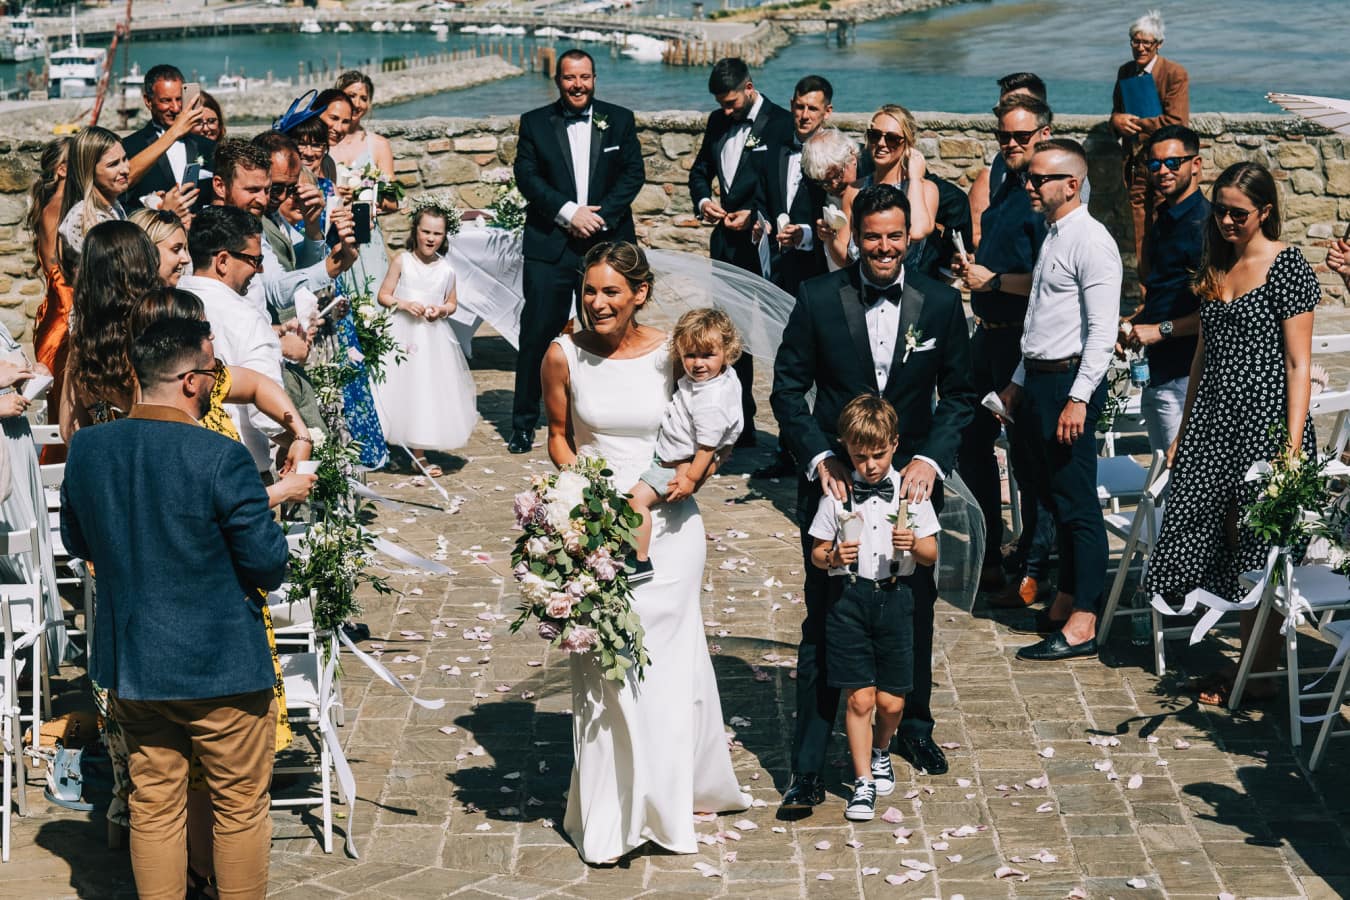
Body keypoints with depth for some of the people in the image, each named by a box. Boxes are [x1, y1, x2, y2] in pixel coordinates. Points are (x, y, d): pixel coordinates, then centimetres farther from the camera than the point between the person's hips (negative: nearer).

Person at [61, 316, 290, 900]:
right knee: (240, 808, 12)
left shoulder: (86, 448, -5)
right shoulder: (221, 459, -22)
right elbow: (269, 567, -16)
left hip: (130, 665, 5)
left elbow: (76, 541, 11)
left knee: (154, 808, 16)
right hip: (221, 668, -5)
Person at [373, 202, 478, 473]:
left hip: (434, 338, 2)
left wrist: (441, 310, -9)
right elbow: (383, 296, 0)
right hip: (403, 335, -2)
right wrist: (404, 304, -16)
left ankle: (420, 453, 14)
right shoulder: (402, 262, -3)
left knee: (429, 389, 4)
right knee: (404, 388, -1)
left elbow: (452, 304, 12)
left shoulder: (446, 269, 2)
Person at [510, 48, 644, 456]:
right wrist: (569, 212, -15)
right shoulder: (534, 123, 6)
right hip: (550, 245, -1)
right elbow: (526, 176, -3)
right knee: (537, 333, -2)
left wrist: (602, 215, -12)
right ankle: (524, 423, 7)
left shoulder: (619, 120, 8)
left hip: (607, 242, 1)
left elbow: (634, 173, 2)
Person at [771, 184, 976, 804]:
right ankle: (808, 766, 4)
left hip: (911, 480, 2)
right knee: (823, 622, -1)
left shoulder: (941, 304, -1)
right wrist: (820, 460, -16)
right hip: (834, 479, -2)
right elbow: (789, 387, -2)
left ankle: (915, 728, 39)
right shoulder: (818, 299, -6)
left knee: (915, 611, 16)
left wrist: (931, 459, -12)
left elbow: (959, 394, 3)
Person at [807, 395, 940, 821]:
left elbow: (932, 554, 3)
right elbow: (816, 552, 6)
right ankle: (863, 782, 11)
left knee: (891, 700, 4)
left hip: (893, 598, 1)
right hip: (848, 598, -1)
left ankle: (880, 752, 36)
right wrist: (832, 556, -16)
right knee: (859, 697, -2)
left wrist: (913, 543, -18)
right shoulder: (838, 494, 0)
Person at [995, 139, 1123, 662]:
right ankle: (1065, 603, 25)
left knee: (1077, 503, -6)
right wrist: (1019, 383, 23)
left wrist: (1078, 397, -23)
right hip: (1039, 379, 10)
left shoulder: (1091, 241, -13)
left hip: (1071, 383, -10)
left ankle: (1082, 625, -2)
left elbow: (1102, 330, -18)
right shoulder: (1052, 236, 15)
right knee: (1052, 497, 15)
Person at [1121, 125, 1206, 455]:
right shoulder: (1162, 220, 15)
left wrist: (1160, 329, -18)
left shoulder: (1203, 223, -15)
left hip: (1184, 376, -10)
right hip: (1156, 373, 10)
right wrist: (1134, 325, 10)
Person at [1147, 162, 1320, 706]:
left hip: (1266, 421, -7)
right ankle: (1247, 663, 16)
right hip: (1214, 421, 7)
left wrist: (1293, 443, -16)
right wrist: (1184, 431, 18)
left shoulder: (1287, 268, -8)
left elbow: (1298, 364, -10)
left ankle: (1260, 675, 8)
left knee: (1259, 546, -1)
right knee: (1216, 535, 5)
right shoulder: (1215, 266, 13)